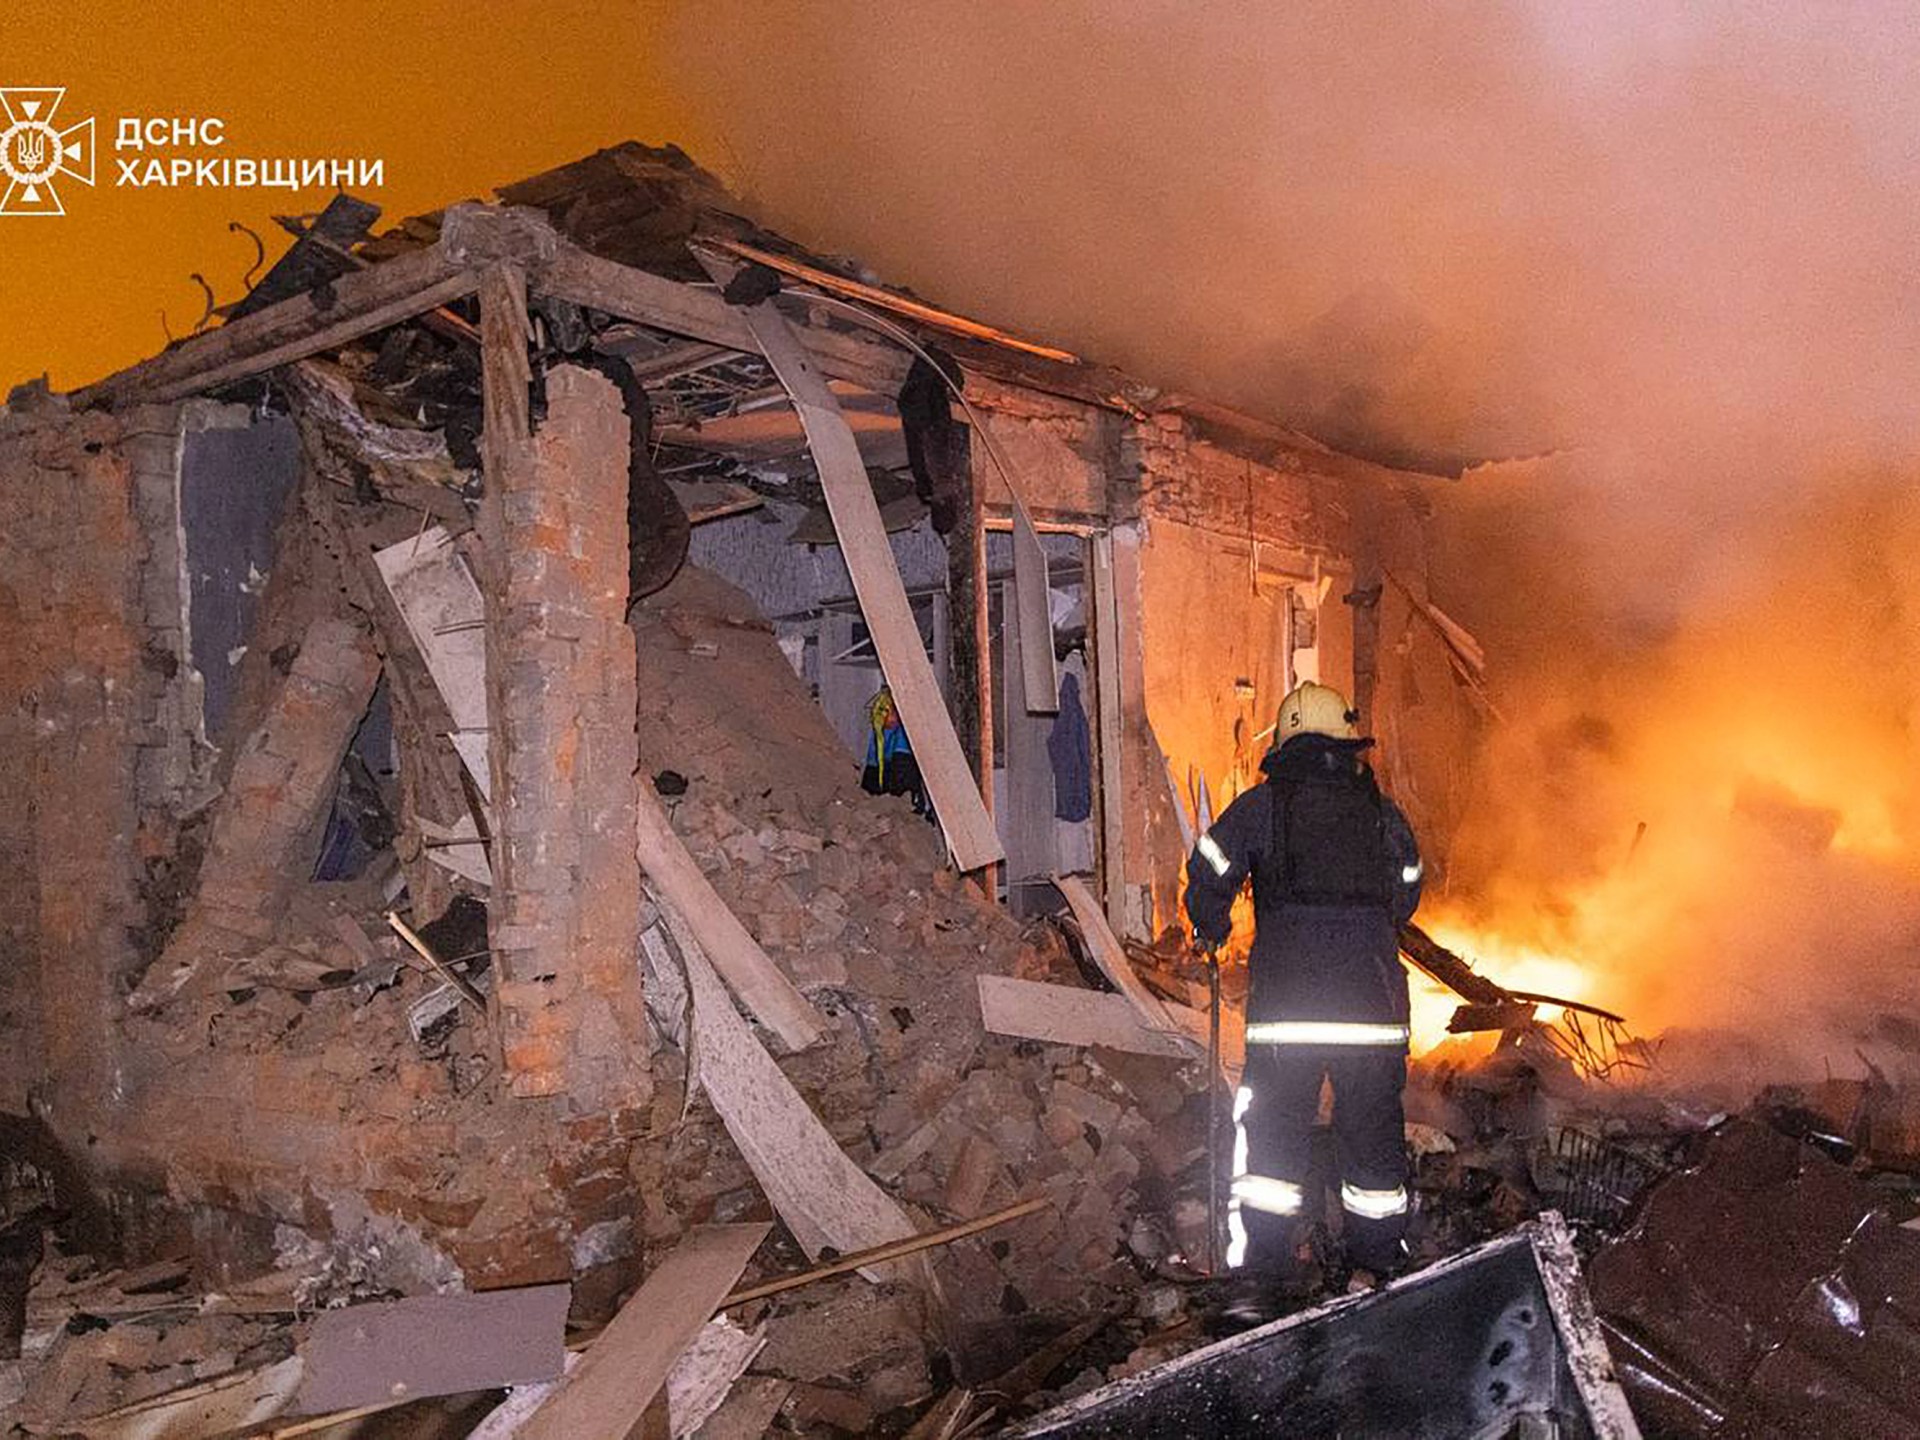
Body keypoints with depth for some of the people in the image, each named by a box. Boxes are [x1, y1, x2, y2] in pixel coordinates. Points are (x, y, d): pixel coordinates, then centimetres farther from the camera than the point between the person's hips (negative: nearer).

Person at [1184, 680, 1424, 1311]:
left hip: (1286, 1004, -2)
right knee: (1373, 1137, 15)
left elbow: (1208, 875, 2)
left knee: (1271, 1138, 6)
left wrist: (1211, 933, 22)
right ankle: (1376, 1268, 25)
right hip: (1374, 1005, 2)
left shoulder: (1261, 804, 3)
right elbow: (1406, 895, 21)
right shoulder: (1383, 811, 11)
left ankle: (1260, 1279, 6)